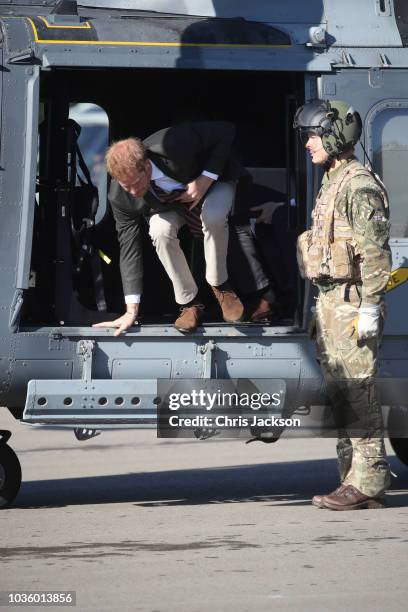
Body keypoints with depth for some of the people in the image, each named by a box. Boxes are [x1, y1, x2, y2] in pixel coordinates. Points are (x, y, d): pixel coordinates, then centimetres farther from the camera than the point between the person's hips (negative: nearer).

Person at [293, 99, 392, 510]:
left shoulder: (360, 186, -12)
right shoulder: (330, 184, 18)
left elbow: (375, 252, -18)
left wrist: (369, 309, -21)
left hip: (352, 302, -10)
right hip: (330, 300, 10)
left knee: (358, 394, -9)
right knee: (339, 395, 9)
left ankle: (367, 483, -9)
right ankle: (354, 480, 13)